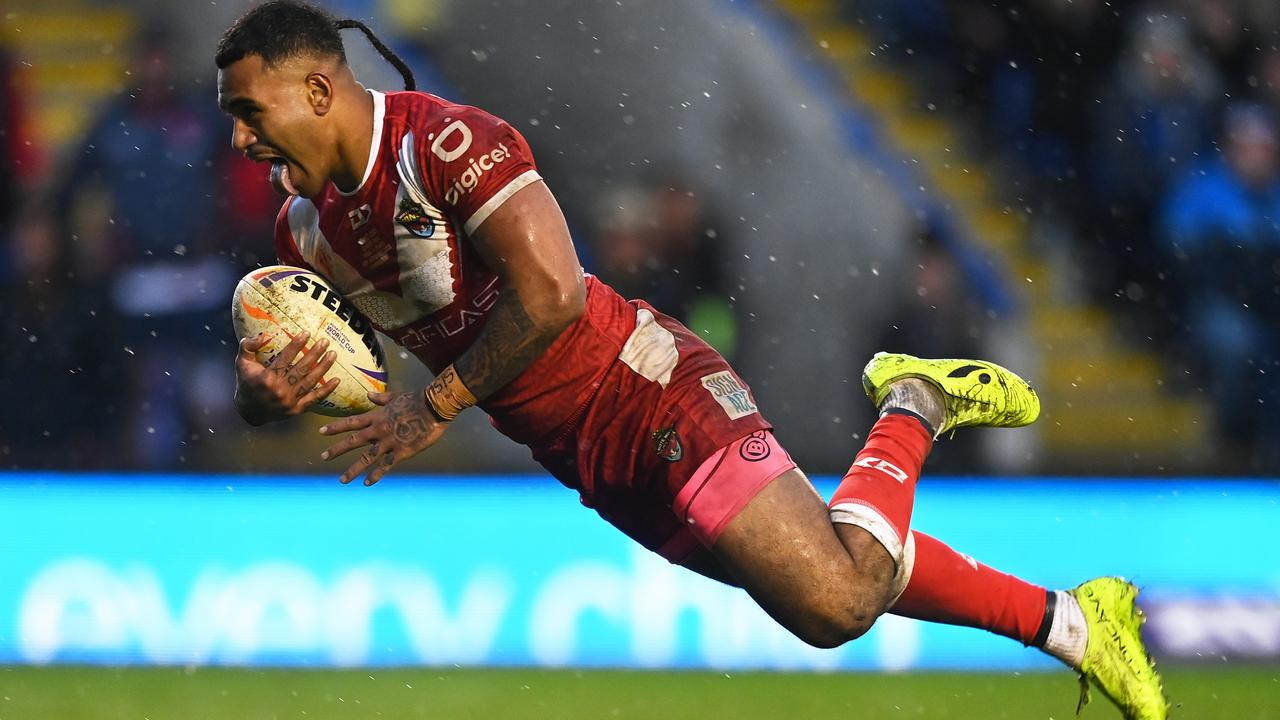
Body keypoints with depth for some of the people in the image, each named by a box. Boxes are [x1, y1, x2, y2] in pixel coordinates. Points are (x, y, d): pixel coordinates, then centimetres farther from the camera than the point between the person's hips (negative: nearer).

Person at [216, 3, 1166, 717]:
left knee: (837, 596, -21)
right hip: (589, 465, 8)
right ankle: (1066, 620, 19)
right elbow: (267, 368, 13)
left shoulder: (443, 142, -20)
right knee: (834, 588, 7)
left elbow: (550, 292, -28)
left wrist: (434, 407, -20)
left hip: (644, 394, -8)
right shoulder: (306, 228, 7)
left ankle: (914, 410, 6)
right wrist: (264, 390, -12)